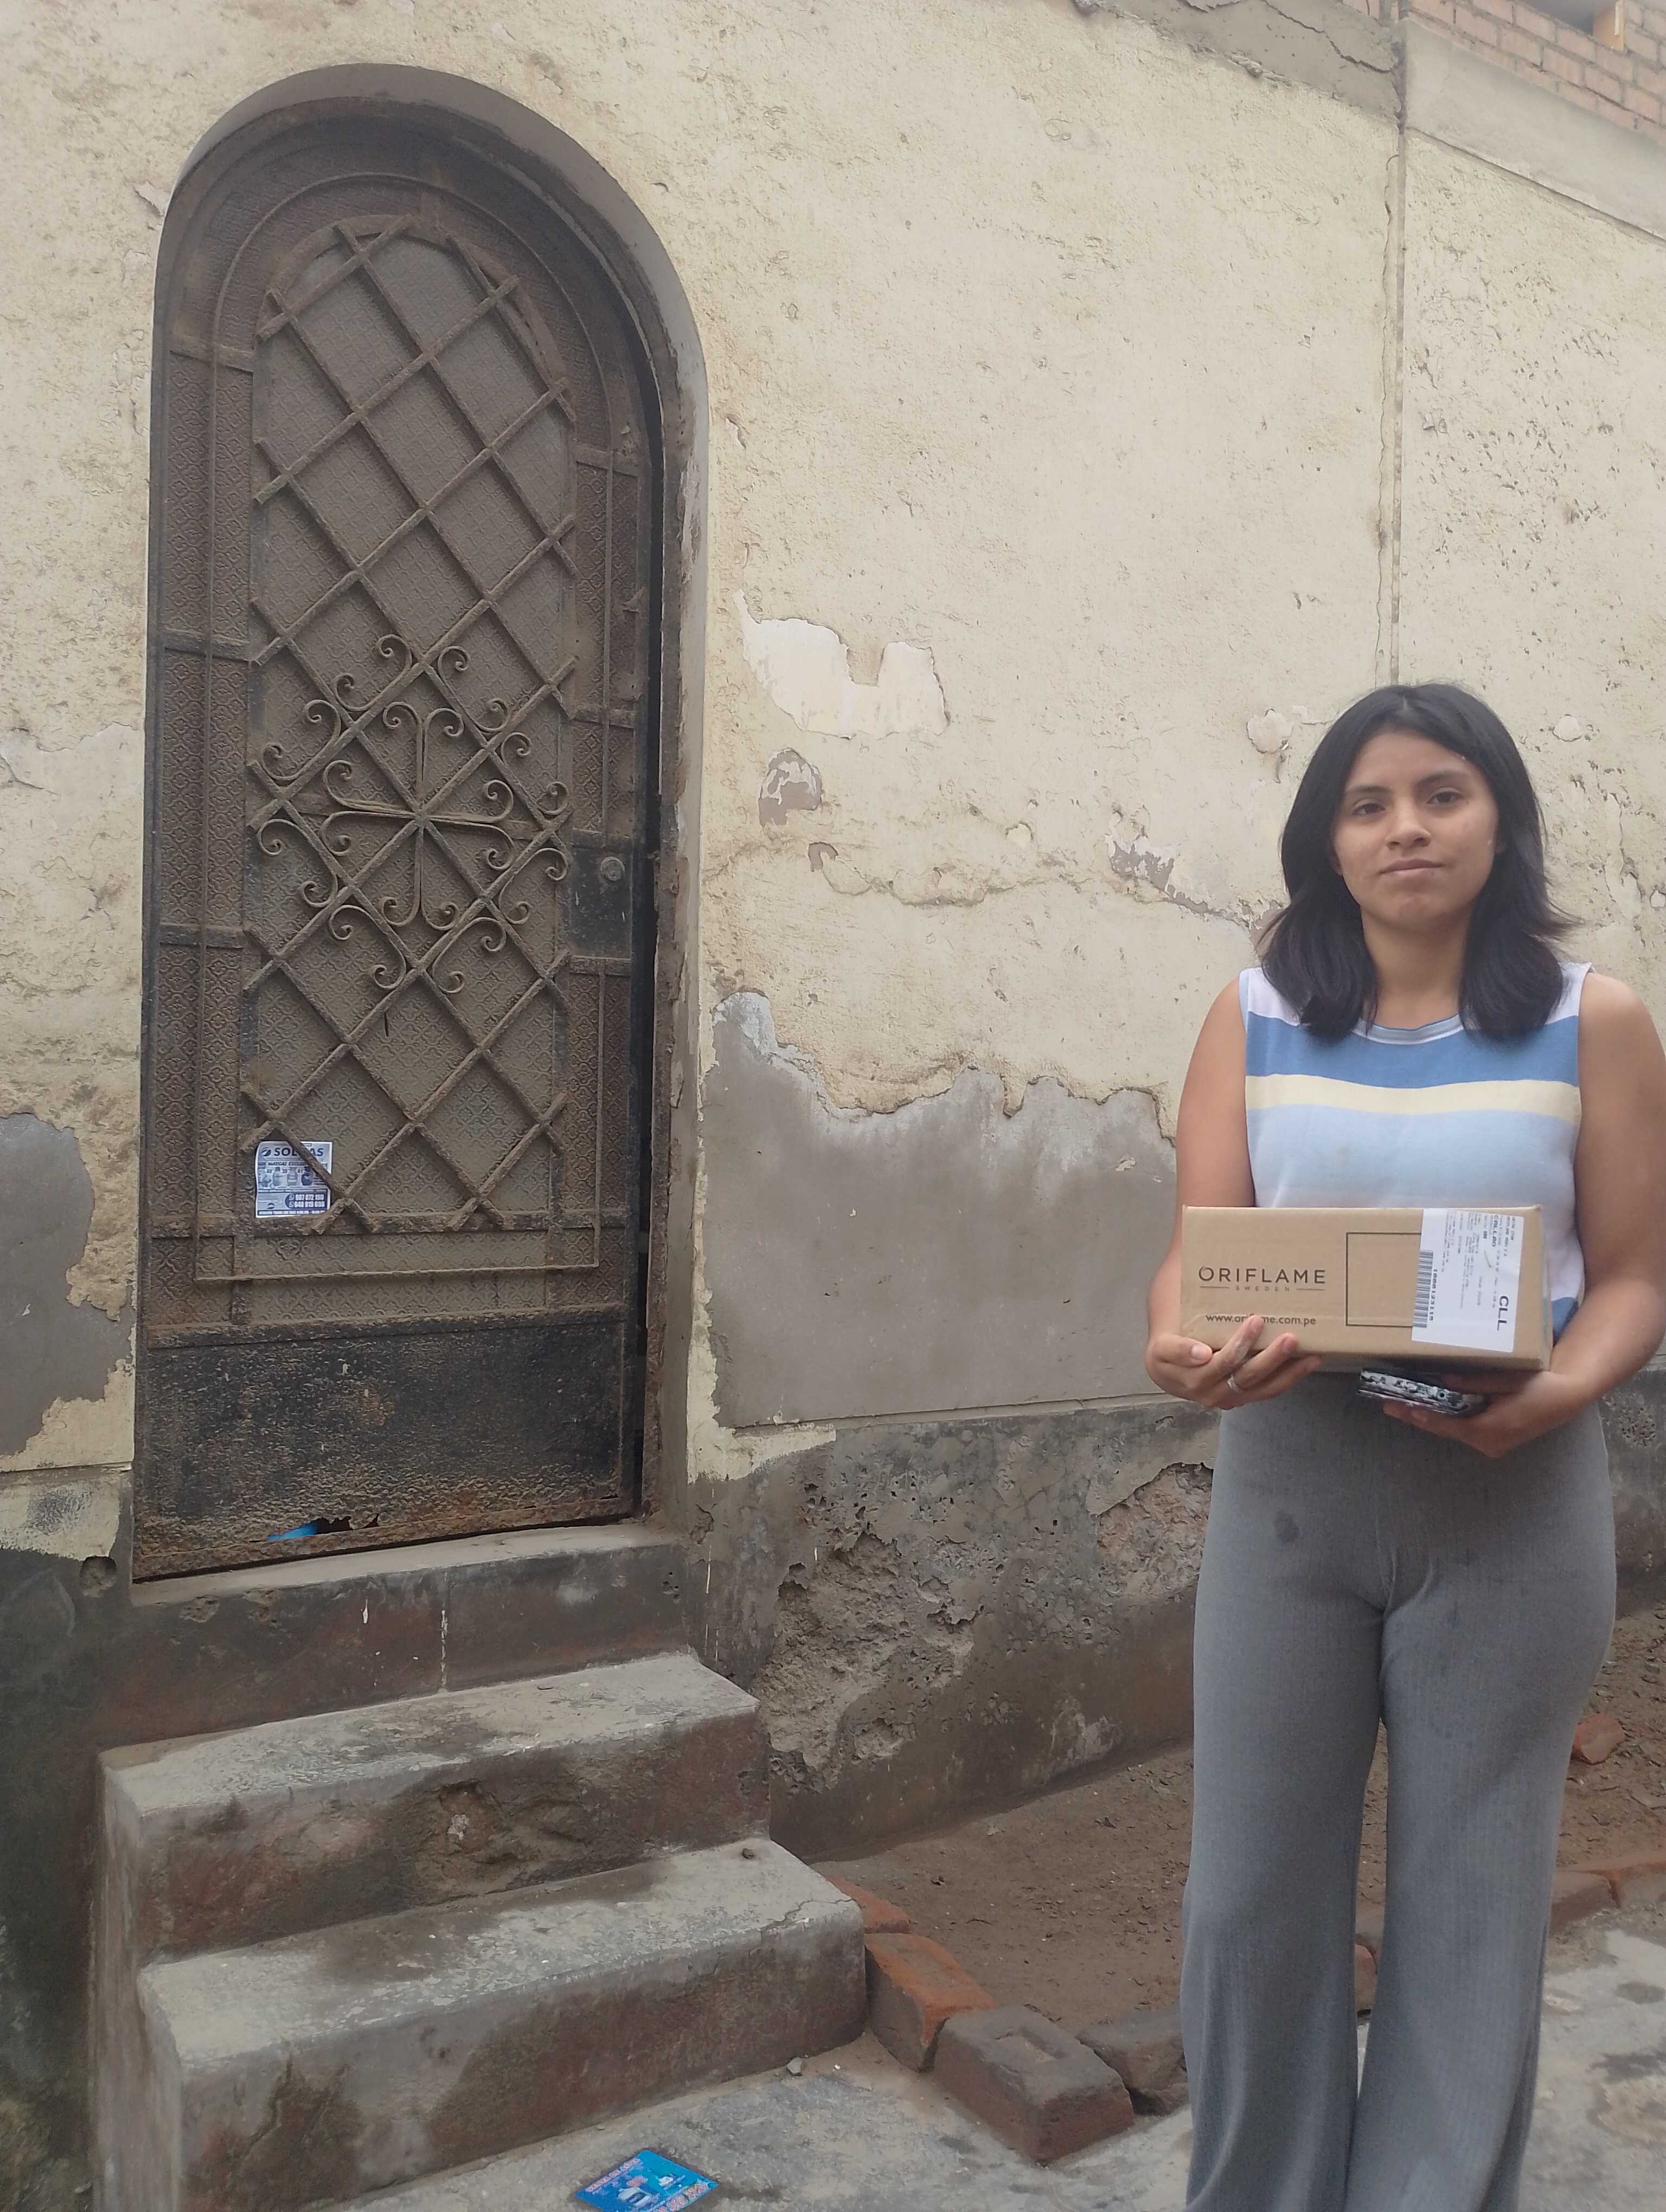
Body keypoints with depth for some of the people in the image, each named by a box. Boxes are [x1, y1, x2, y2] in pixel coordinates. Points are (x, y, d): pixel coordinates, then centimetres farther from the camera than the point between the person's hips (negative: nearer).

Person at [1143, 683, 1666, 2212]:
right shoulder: (1256, 1015, 3)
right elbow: (1197, 1246, -3)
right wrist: (1182, 1347, -24)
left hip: (1514, 1499, -1)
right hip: (1287, 1485, 1)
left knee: (1472, 1891, 11)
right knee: (1257, 1885, 11)